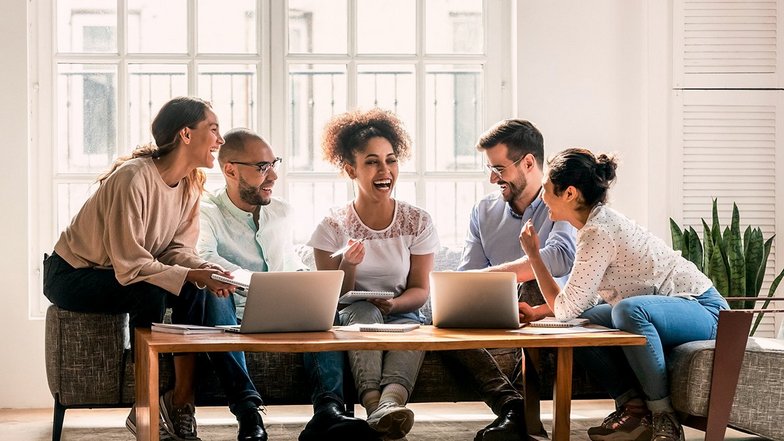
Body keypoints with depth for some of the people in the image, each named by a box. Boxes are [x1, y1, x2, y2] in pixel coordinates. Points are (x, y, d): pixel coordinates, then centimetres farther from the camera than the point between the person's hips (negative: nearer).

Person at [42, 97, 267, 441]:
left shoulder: (191, 184, -2)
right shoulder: (134, 178, -29)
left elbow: (178, 248, -7)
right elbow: (129, 264, -32)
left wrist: (204, 270, -29)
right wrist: (192, 275, -37)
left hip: (119, 275, 8)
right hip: (71, 275, -8)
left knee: (196, 291, -17)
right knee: (150, 294, -32)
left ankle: (182, 403, -18)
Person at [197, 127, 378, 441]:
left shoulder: (282, 212, 18)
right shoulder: (207, 212, -4)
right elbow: (202, 259, -26)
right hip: (233, 319, -5)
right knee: (214, 287, -36)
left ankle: (328, 410, -42)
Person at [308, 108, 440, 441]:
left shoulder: (418, 222, 5)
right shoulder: (333, 226, 1)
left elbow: (420, 289, 5)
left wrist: (394, 304, -19)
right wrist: (348, 266, -21)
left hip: (401, 315, 1)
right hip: (350, 320, -1)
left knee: (411, 327, -35)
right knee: (364, 311, -37)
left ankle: (391, 399, -64)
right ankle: (374, 402, -59)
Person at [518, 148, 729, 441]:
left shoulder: (598, 234, -22)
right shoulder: (600, 222, 8)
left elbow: (565, 309, -18)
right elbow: (582, 299, 19)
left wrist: (533, 256, -9)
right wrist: (537, 314, 9)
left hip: (703, 311, -10)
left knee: (629, 310, -37)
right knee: (583, 321, 2)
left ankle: (664, 417, -24)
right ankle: (634, 407, -7)